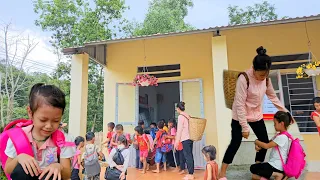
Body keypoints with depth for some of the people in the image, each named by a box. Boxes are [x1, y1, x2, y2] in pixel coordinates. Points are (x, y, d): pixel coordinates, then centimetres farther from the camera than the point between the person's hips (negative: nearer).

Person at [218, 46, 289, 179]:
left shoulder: (266, 79, -5)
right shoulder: (243, 79, -25)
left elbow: (273, 97, 11)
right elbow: (240, 104, -24)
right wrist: (245, 127, -22)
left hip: (257, 116, 7)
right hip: (240, 117, -6)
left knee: (265, 142, 9)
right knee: (235, 143, -3)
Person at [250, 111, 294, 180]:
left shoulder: (282, 137, -22)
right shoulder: (280, 135, 10)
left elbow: (267, 146, -21)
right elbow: (269, 143, 12)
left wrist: (256, 142, -4)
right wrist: (259, 146, -8)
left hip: (276, 166, -10)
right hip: (276, 164, 10)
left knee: (253, 168, -6)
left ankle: (277, 174, -7)